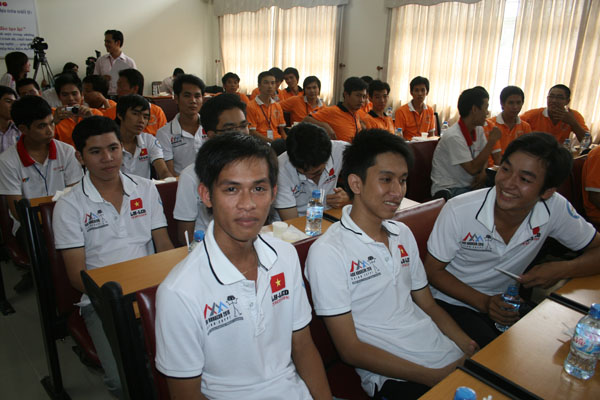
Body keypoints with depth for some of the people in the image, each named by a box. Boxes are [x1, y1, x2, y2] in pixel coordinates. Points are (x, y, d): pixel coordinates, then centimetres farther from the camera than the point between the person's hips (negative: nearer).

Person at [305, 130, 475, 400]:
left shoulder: (403, 234, 10)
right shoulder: (327, 253, -14)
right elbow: (350, 350, -13)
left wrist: (471, 348, -1)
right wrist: (433, 376, -16)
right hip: (392, 377, -7)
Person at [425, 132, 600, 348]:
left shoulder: (554, 209, -15)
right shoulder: (458, 211, -22)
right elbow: (432, 270, -11)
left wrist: (562, 269, -21)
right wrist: (483, 302, -22)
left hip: (504, 303, 4)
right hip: (454, 303, -4)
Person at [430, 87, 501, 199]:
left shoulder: (478, 130, 4)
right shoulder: (453, 137, -21)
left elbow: (484, 158, 16)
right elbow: (472, 169, -21)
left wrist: (483, 172, -7)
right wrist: (491, 141, -18)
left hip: (469, 186, 8)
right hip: (447, 190, -8)